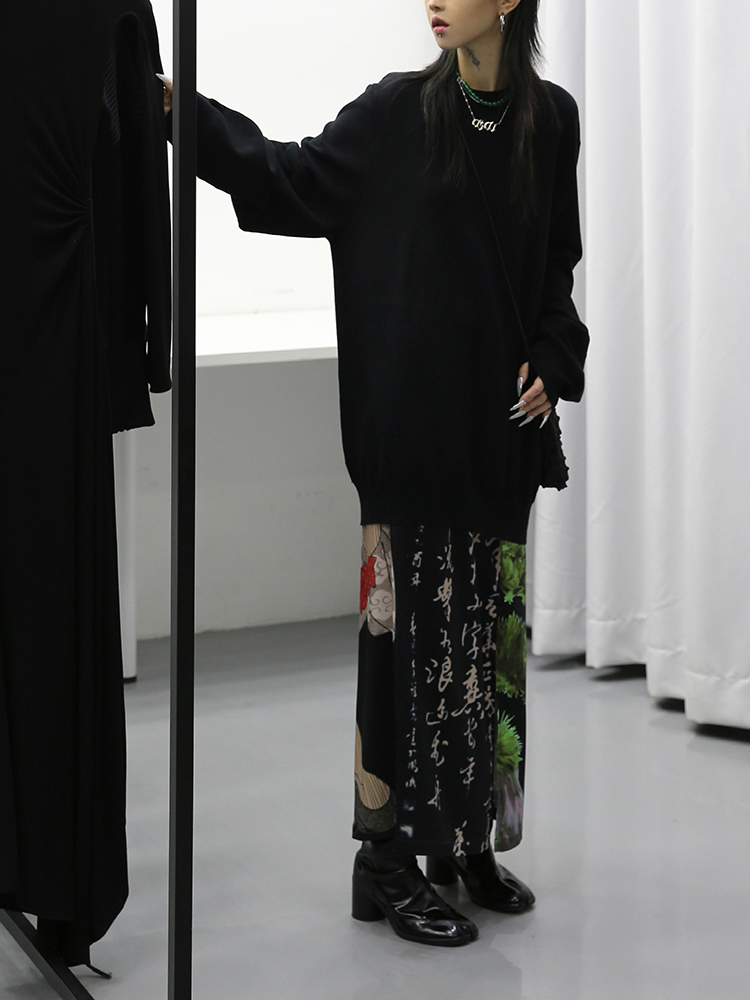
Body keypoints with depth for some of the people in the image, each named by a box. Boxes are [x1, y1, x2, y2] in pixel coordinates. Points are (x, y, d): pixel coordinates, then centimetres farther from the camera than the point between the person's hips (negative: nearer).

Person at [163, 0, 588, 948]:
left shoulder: (551, 118, 7)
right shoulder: (399, 109, -1)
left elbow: (558, 263, 14)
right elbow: (298, 175, 0)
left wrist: (553, 362, 0)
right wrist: (193, 113, -10)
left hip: (498, 416, 4)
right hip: (412, 414, -4)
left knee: (484, 620, 10)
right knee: (411, 617, -4)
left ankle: (465, 838, 23)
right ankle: (387, 859, 4)